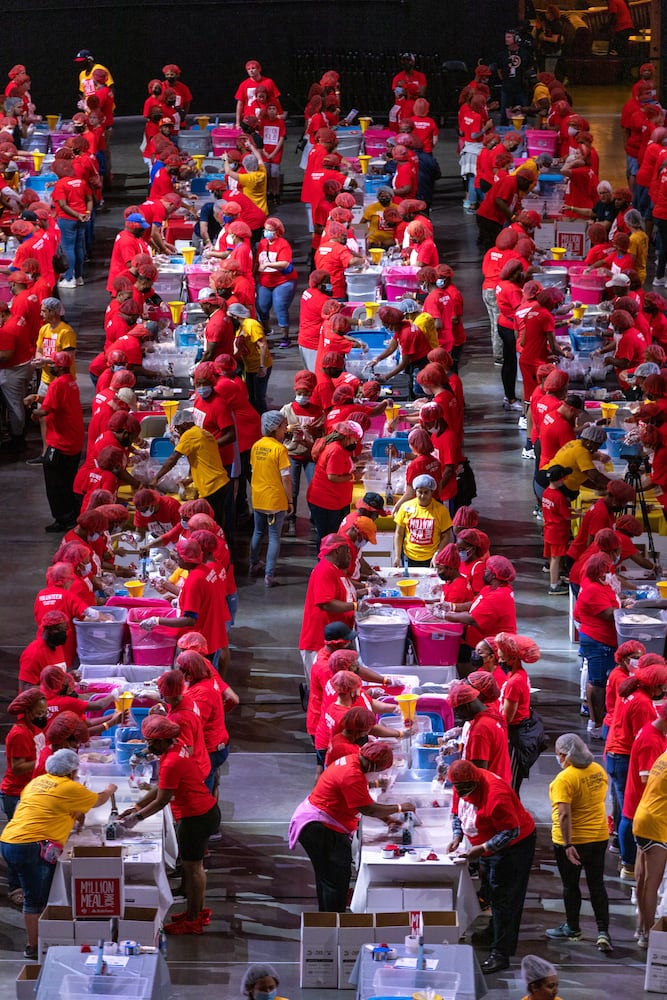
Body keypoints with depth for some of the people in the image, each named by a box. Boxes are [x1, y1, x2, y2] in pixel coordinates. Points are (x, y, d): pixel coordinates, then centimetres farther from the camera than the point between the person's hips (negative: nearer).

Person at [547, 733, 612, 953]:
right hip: (599, 836, 6)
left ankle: (572, 929, 26)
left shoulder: (564, 779, -23)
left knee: (570, 885, 12)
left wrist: (568, 844, -25)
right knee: (597, 884, 11)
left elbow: (564, 814, -28)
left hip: (572, 841, -6)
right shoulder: (599, 770, 0)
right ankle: (603, 932, 4)